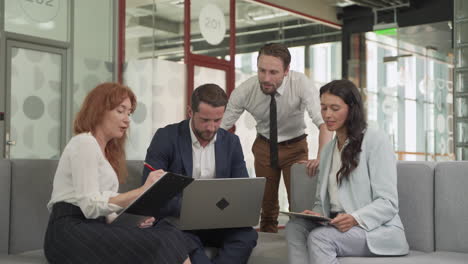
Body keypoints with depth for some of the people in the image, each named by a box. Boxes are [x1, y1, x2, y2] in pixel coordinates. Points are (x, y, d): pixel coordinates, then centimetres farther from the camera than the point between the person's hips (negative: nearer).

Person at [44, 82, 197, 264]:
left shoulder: (106, 150, 24)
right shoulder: (84, 143, -5)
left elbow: (105, 207, 14)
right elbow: (90, 206, -16)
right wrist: (141, 191, -19)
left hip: (93, 228, 8)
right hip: (70, 232, -8)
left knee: (169, 236, -15)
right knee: (155, 246, -26)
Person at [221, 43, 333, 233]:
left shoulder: (301, 84, -27)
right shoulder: (244, 91, -21)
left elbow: (324, 123, -36)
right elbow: (219, 128, -15)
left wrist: (322, 159, -51)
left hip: (295, 147, -1)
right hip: (263, 146, 2)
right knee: (266, 204, 7)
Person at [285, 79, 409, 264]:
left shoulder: (376, 140, -4)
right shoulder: (328, 150, 20)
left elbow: (388, 203, -11)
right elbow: (322, 200, 18)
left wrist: (355, 219, -29)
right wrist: (316, 215, -7)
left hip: (377, 229, -6)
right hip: (337, 226, 6)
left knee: (320, 237, -33)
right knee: (295, 227, -23)